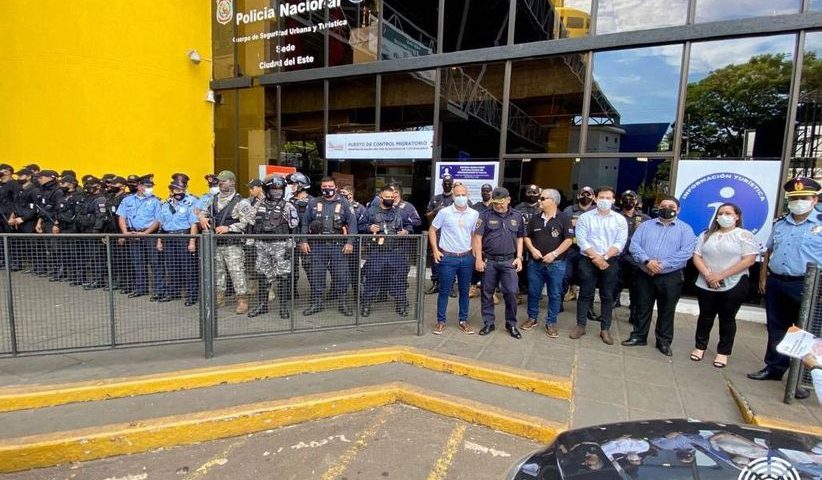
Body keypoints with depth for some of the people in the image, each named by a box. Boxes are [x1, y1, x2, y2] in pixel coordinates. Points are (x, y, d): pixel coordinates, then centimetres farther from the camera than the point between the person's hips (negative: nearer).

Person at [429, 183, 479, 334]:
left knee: (464, 291, 11)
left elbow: (475, 234, 14)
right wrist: (435, 250, -5)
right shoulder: (444, 212, -6)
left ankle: (463, 320, 23)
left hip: (467, 258, 3)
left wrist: (474, 251, 5)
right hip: (448, 257, -3)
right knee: (444, 290, 4)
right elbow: (432, 230, 1)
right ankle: (441, 321, 16)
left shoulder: (474, 214, 2)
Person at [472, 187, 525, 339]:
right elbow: (477, 238, -4)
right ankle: (488, 323, 21)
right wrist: (478, 259, -9)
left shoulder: (517, 216, 6)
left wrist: (519, 257, 3)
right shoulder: (485, 215, -2)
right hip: (489, 261, -1)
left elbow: (519, 238, 13)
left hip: (509, 261, 1)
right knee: (487, 293, 7)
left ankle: (511, 324, 15)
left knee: (511, 292, -2)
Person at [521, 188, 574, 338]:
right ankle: (532, 318, 27)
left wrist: (554, 254, -16)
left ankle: (551, 323, 17)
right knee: (533, 292, 11)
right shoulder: (535, 219, 7)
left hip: (556, 264, -3)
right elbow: (527, 237, 13)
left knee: (555, 295, 5)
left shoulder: (564, 219, -6)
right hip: (535, 262, 4)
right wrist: (532, 249, -5)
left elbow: (569, 240, -9)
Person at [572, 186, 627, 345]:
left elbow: (620, 242, -4)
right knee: (585, 294, 5)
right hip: (587, 261, -1)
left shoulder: (620, 220, 4)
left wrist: (604, 257, -15)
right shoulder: (585, 217, 1)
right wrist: (595, 257, -16)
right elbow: (581, 240, -7)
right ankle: (580, 325, 15)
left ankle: (605, 329, 15)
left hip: (610, 262, 1)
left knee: (607, 296, 7)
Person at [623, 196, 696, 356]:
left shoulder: (685, 229, 1)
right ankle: (639, 336, 24)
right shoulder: (645, 225, 7)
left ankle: (664, 341, 23)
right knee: (642, 307, 11)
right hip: (645, 275, 2)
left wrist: (663, 264, -19)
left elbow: (686, 252, -12)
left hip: (671, 277, -1)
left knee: (667, 310, 9)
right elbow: (634, 245, -4)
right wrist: (647, 261, -19)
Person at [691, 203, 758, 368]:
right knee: (705, 317, 12)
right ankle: (700, 346, 25)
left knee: (727, 319, 8)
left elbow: (749, 260, -12)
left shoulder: (745, 235, -3)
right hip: (706, 285, 3)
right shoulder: (706, 235, 8)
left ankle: (723, 352, 20)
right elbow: (697, 257, 4)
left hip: (733, 286, -3)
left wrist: (721, 275, -17)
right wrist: (708, 275, -12)